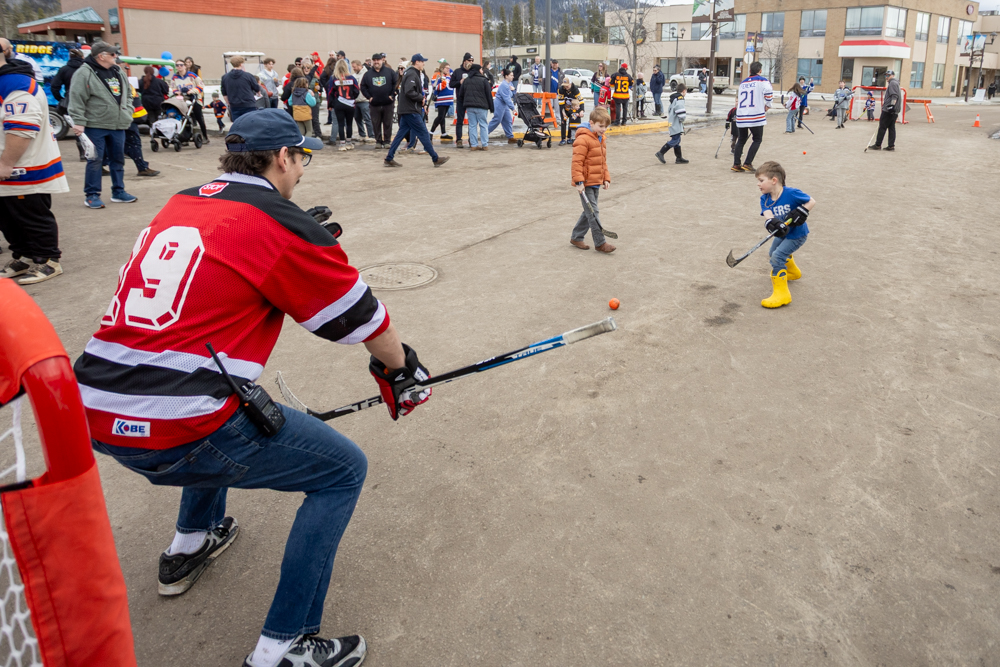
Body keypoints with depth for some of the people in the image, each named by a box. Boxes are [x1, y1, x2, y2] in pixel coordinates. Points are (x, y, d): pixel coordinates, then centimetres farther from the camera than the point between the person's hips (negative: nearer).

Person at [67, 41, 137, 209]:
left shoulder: (118, 72, 13)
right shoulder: (85, 73, -9)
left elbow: (127, 95, 24)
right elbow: (77, 100, -12)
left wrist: (128, 112, 12)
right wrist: (78, 122, -17)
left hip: (118, 126, 7)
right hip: (95, 126, -7)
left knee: (118, 159, 11)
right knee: (95, 160, -3)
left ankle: (118, 192, 22)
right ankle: (91, 195, 5)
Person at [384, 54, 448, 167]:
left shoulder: (413, 73, 18)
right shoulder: (412, 74, -14)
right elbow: (409, 92, -25)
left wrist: (421, 98, 6)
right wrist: (421, 98, -12)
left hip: (406, 110, 10)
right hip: (411, 110, -10)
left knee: (401, 134, 9)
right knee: (423, 133, -4)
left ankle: (389, 158, 10)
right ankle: (436, 158, 2)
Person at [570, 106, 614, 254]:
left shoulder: (602, 139, 13)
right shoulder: (583, 139, -16)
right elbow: (577, 162, -20)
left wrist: (606, 178, 15)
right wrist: (579, 181, -24)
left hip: (596, 182, 9)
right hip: (586, 183, -9)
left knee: (589, 212, 14)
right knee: (592, 212, -7)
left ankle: (576, 237, 26)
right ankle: (600, 243, -4)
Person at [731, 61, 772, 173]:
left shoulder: (743, 82, 16)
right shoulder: (762, 80, 0)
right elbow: (768, 91, -17)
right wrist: (767, 105, -3)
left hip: (741, 116, 5)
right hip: (756, 116, -5)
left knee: (741, 140, 15)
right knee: (757, 140, 6)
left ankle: (736, 164, 7)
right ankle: (747, 164, -5)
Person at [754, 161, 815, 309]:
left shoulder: (791, 193, -25)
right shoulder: (765, 198, -9)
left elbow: (811, 201, -15)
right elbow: (767, 213, -26)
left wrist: (800, 213, -30)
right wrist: (771, 222, -48)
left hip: (797, 234, -8)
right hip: (782, 233, 8)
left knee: (777, 256, -23)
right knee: (773, 253, 29)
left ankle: (781, 294, -20)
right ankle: (793, 272, 60)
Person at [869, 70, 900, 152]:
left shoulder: (893, 83, -8)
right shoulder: (895, 83, 24)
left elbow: (894, 96, -19)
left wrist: (892, 105, -26)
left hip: (888, 110, -10)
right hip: (894, 111, 10)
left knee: (882, 126, -7)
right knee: (891, 127, 7)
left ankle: (878, 145, -6)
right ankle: (891, 146, 4)